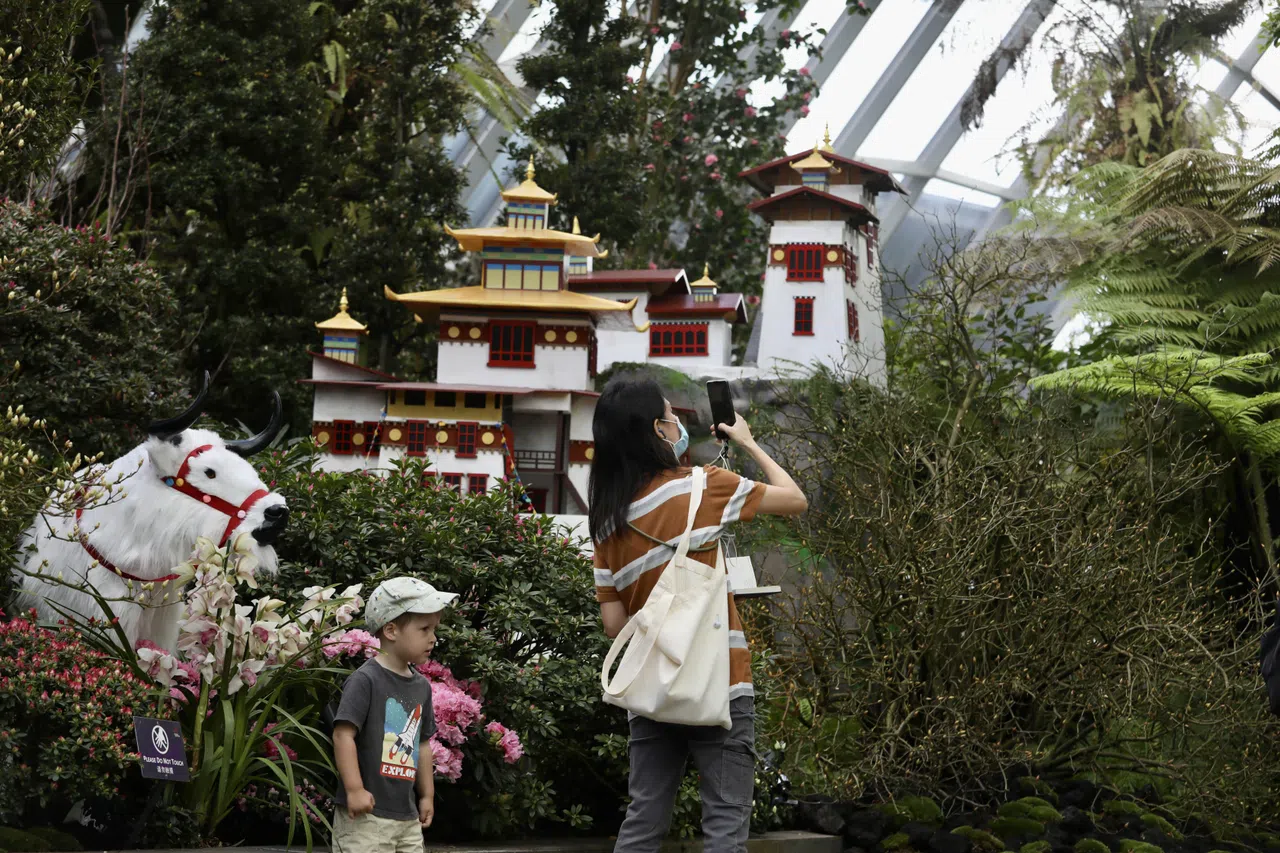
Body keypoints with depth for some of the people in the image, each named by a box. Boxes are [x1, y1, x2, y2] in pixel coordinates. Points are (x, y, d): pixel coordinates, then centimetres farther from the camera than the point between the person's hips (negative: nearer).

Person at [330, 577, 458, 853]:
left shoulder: (421, 686, 12)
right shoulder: (365, 680, -12)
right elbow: (343, 734, -17)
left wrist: (427, 795, 21)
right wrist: (355, 790, -21)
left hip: (407, 816, 8)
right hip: (366, 813, -8)